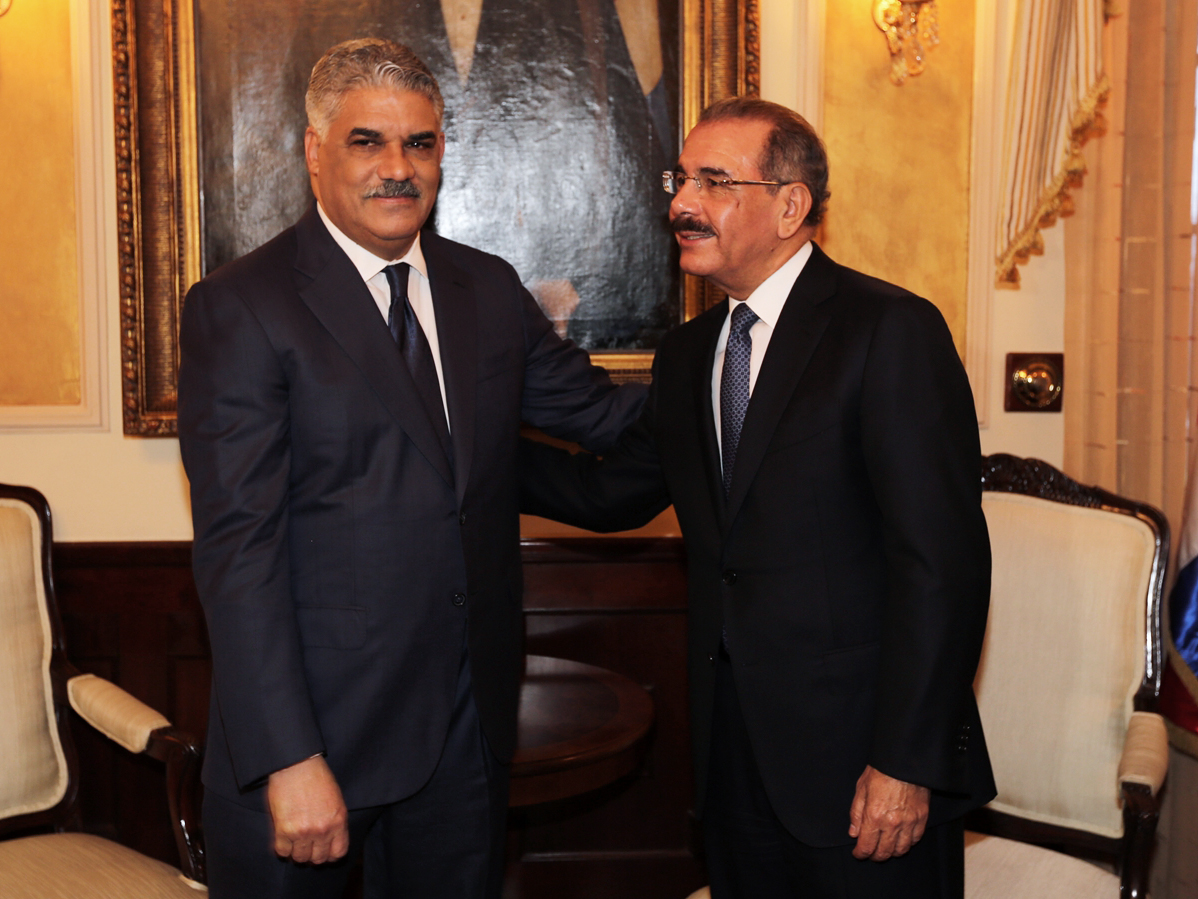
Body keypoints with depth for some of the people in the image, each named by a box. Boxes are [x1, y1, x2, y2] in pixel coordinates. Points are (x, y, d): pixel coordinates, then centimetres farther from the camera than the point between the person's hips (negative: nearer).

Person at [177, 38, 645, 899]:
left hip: (469, 723, 5)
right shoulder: (239, 308, -10)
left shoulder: (489, 289, 8)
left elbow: (604, 414, 17)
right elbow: (238, 548, -16)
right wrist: (289, 759, -20)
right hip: (314, 727, -5)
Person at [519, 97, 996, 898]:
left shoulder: (893, 331, -12)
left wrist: (907, 760, -18)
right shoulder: (688, 354, 12)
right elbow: (611, 492, 17)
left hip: (859, 757, -6)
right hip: (735, 756, 7)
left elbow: (942, 560, -16)